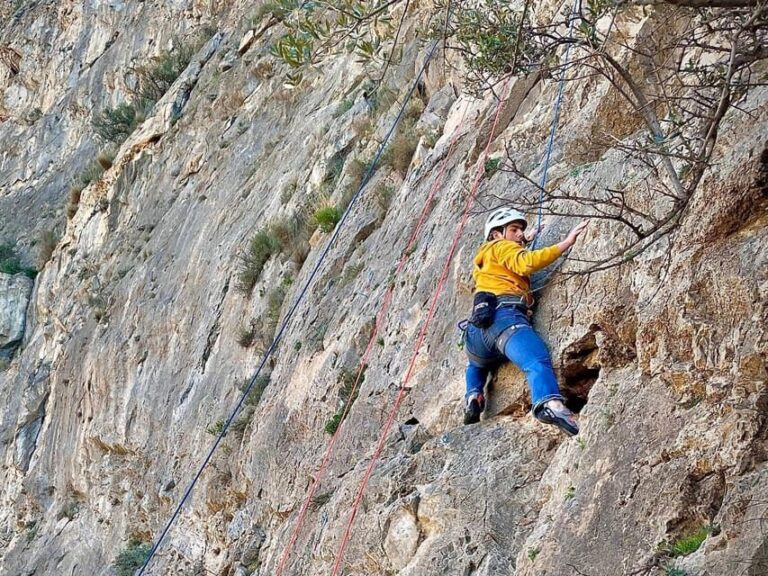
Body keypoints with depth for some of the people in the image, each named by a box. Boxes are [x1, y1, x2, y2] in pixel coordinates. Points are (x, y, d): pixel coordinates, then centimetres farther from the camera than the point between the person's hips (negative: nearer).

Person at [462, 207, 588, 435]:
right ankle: (549, 403, -63)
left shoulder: (485, 256, 41)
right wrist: (566, 243, -1)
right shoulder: (500, 246, 17)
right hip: (503, 316, -8)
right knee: (537, 360, -34)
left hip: (477, 329, 8)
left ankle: (473, 397, 16)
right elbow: (526, 263, -5)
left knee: (477, 364, 42)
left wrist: (525, 242, 63)